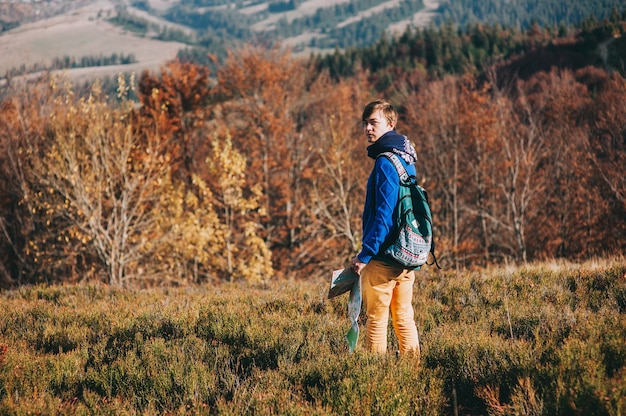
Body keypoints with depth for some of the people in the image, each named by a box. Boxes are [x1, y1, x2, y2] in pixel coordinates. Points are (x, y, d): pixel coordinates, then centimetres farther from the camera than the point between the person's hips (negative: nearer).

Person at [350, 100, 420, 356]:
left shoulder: (386, 164, -15)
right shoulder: (406, 160, 14)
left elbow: (384, 213, -21)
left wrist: (365, 254, -18)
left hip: (384, 257, -9)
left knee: (376, 318, -1)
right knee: (404, 317, 13)